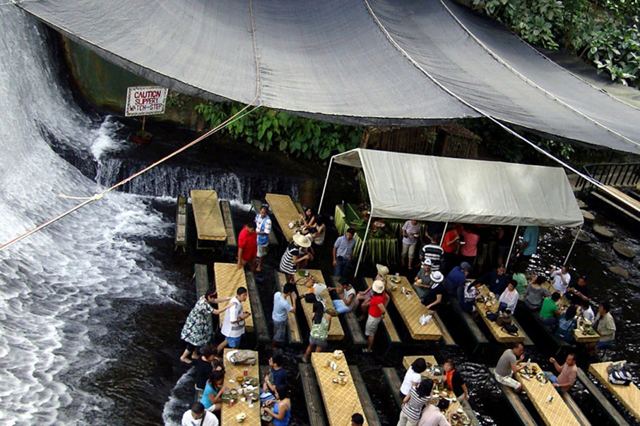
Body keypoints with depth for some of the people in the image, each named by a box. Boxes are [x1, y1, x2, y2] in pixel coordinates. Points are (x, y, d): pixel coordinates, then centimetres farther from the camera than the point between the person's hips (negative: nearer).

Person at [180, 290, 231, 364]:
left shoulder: (204, 298, -7)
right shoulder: (204, 305, -34)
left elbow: (217, 300, 2)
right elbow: (216, 312, -32)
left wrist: (229, 298, -5)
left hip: (198, 324, 9)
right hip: (195, 325, -9)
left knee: (196, 341, 24)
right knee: (193, 342, 6)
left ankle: (194, 354, 42)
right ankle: (183, 357, 23)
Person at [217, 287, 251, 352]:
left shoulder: (235, 299, -4)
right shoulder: (235, 306, -34)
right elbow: (233, 321, -32)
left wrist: (243, 313, 0)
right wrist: (242, 317, -23)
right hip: (233, 331, -9)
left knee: (227, 341, 30)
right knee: (234, 348, 11)